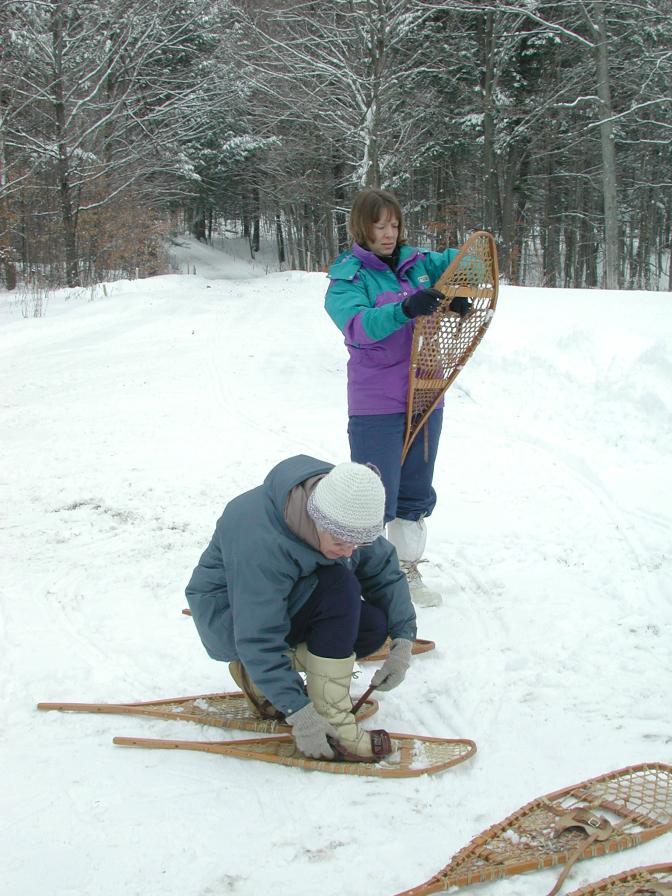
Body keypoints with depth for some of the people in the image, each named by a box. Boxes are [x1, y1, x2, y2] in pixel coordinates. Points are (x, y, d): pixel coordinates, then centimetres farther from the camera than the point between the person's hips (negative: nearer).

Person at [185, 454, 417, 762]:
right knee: (339, 588, -30)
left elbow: (385, 571, -6)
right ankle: (332, 720, -24)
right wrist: (299, 713, -34)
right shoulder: (262, 541, -36)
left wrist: (403, 640, -17)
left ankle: (256, 675, -1)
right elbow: (258, 640, -34)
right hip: (229, 618, -8)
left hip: (286, 604, 8)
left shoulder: (346, 519, -15)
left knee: (374, 626, -15)